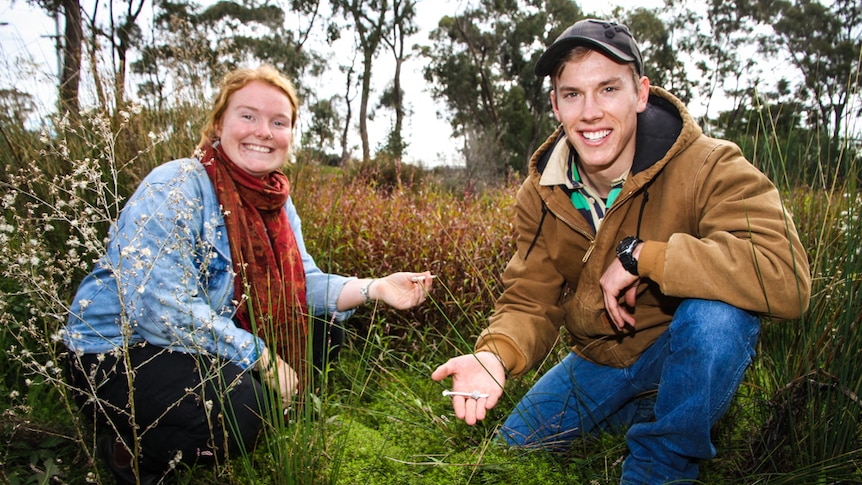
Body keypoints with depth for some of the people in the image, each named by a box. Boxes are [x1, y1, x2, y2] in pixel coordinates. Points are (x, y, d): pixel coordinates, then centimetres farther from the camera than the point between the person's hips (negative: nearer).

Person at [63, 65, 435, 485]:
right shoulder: (175, 188, -22)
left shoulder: (276, 202, 2)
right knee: (241, 409, -31)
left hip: (207, 350, 8)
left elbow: (301, 285, -2)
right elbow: (161, 308, -30)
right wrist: (260, 357, -27)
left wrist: (374, 288, -19)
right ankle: (129, 450, 0)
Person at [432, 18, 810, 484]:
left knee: (715, 310, -37)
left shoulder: (707, 167, -24)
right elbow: (531, 299, -10)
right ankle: (639, 414, 23)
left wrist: (640, 255, -37)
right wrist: (496, 354, -32)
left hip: (692, 358, -4)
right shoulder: (541, 194, -9)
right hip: (600, 361, 5)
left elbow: (786, 276, -39)